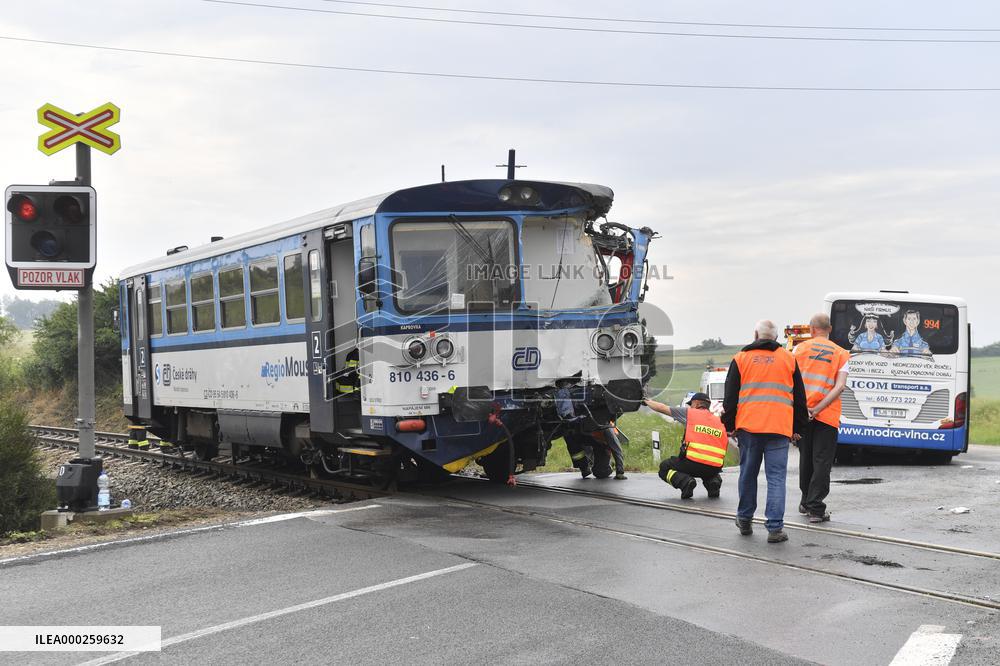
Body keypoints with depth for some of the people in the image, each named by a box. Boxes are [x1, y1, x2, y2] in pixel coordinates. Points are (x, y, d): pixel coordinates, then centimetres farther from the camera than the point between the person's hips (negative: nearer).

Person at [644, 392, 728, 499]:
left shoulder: (690, 413, 9)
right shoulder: (720, 422, 20)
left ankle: (684, 481, -9)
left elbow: (662, 408, 15)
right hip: (715, 468, 5)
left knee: (664, 467, 21)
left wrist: (647, 401, 33)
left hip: (694, 461, -5)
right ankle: (713, 482, 7)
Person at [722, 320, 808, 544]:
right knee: (776, 477, -2)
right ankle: (775, 528, -7)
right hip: (779, 428, -1)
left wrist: (729, 425, 15)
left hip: (748, 426, 1)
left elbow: (730, 397, 7)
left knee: (748, 473, 14)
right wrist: (798, 429, 19)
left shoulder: (741, 358, 7)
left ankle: (745, 520, 23)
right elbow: (800, 397, 13)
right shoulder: (788, 359, 10)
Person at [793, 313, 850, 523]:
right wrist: (818, 409, -13)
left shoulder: (800, 348, 4)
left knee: (806, 458, 16)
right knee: (822, 462, 0)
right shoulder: (841, 353, 4)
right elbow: (840, 386, -9)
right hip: (828, 415, -2)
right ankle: (815, 508, -5)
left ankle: (806, 502, 28)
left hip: (802, 413, 2)